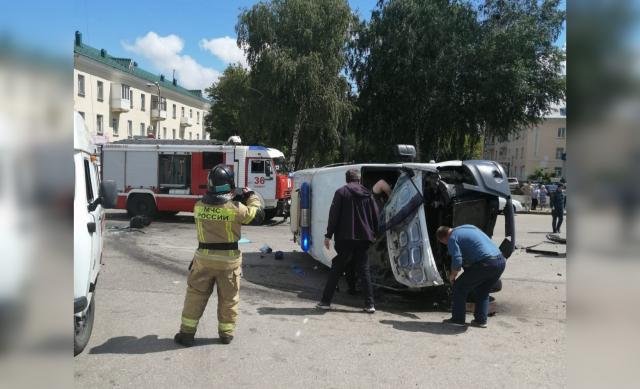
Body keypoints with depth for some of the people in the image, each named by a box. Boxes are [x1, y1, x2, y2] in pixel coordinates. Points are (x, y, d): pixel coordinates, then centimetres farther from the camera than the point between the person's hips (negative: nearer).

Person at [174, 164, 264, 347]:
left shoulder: (199, 205, -4)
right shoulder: (235, 208, -16)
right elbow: (258, 216, -4)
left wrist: (235, 199, 13)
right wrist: (251, 196, 10)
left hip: (204, 257, 2)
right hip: (229, 259, -2)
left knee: (195, 295, 14)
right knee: (228, 298, 13)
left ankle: (187, 332, 18)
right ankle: (226, 333, 23)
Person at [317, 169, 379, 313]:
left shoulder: (341, 192, -3)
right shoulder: (367, 194, 10)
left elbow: (334, 215, -8)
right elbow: (375, 215, 10)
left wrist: (328, 235, -6)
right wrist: (373, 233, 18)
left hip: (345, 238, -3)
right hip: (363, 238, 3)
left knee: (336, 270, 5)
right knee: (364, 270, 9)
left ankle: (326, 301, 9)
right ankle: (369, 304, 7)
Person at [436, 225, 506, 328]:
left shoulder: (452, 238, 0)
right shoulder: (468, 227, 25)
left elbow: (457, 261, -10)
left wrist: (452, 275, 8)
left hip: (486, 263, -8)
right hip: (501, 261, 8)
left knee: (459, 287, 7)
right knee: (482, 292, 25)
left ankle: (458, 319, 13)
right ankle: (481, 320, 24)